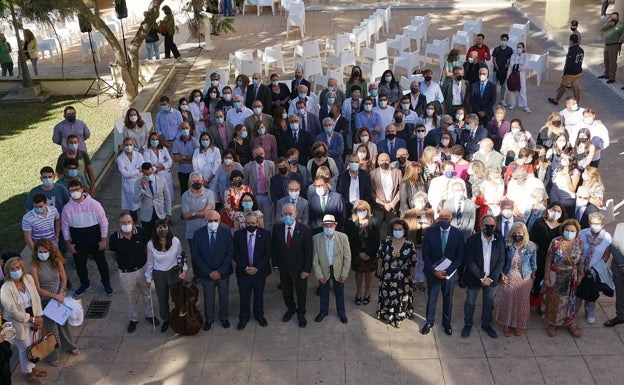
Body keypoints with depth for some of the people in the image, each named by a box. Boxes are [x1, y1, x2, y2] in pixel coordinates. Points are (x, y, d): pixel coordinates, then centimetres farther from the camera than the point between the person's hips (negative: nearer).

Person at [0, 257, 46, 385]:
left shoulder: (28, 278, -10)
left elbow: (36, 298, -3)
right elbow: (14, 312, -22)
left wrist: (39, 317, -9)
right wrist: (33, 319, -16)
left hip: (33, 319, 5)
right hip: (19, 323, -5)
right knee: (25, 349, 12)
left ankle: (33, 368, 44)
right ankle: (29, 374, 34)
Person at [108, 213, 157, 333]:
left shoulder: (141, 232, -18)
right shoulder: (114, 238, -20)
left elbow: (147, 247, 2)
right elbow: (113, 254, 0)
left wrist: (144, 260, 3)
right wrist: (122, 263, 7)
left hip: (142, 269, 1)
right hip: (126, 273, -1)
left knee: (146, 294, 22)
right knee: (130, 298, 18)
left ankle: (149, 315, 45)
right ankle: (133, 319, 41)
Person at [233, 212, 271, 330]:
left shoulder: (265, 234, -9)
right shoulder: (238, 234, -6)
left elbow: (268, 254, -8)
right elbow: (235, 254, -4)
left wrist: (257, 268, -15)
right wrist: (245, 267, -14)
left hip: (260, 271, 0)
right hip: (243, 271, 0)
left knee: (259, 295, 16)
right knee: (244, 296, 11)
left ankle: (259, 315, 38)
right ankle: (244, 318, 30)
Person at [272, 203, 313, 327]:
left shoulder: (305, 230, -18)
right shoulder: (277, 228, -9)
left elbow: (308, 251, -14)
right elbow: (274, 247, 1)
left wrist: (307, 269, -13)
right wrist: (275, 264, 1)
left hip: (299, 267, -3)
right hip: (283, 267, 3)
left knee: (301, 291, 15)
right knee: (286, 290, 20)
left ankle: (301, 312, 39)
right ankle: (290, 308, 46)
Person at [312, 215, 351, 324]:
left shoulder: (343, 237, -16)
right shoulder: (316, 238, -15)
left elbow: (347, 257, -9)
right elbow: (315, 259, -9)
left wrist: (344, 274, -10)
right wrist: (319, 275, -10)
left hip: (338, 270, 0)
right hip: (323, 270, 0)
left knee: (339, 293, 18)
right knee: (323, 293, 19)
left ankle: (341, 312, 39)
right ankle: (323, 311, 42)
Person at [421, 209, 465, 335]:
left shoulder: (458, 234, -10)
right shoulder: (430, 231, -11)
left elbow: (460, 257, -7)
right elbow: (425, 254, -7)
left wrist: (447, 271, -16)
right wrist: (434, 271, -16)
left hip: (450, 272, 1)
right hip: (433, 271, 0)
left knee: (448, 299, 16)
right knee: (431, 298, 12)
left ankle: (447, 323, 35)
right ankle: (429, 322, 31)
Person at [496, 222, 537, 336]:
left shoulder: (531, 247, -12)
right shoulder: (508, 246, -10)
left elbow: (533, 263, 1)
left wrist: (533, 277, 6)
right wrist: (502, 274, -8)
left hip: (524, 279, 0)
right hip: (509, 278, 0)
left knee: (521, 302, 12)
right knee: (507, 301, 8)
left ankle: (518, 325, 32)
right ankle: (507, 325, 27)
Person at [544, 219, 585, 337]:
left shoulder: (579, 242, -11)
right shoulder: (555, 242, -21)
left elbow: (581, 260, 2)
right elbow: (548, 261, -12)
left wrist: (580, 275, 7)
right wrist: (547, 278, -9)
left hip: (571, 277, 3)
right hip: (556, 276, -3)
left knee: (570, 299, 18)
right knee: (554, 300, 14)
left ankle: (570, 322, 38)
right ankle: (552, 324, 34)